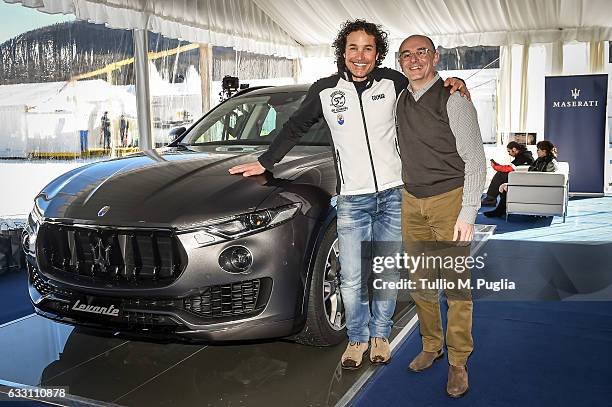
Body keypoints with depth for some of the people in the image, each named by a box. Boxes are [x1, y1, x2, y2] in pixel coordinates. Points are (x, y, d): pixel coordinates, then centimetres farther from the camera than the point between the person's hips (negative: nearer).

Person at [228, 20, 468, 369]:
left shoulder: (393, 82, 2)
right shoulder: (325, 90, 2)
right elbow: (295, 128, 12)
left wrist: (451, 86, -4)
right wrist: (264, 163, 11)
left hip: (393, 195, 1)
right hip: (352, 199, 0)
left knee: (388, 274, 11)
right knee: (352, 279, 0)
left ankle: (380, 334, 30)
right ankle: (358, 337, 22)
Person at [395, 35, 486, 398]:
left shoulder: (453, 101, -9)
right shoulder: (400, 101, 9)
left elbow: (475, 160, -10)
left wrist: (468, 213, -15)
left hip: (449, 201, -5)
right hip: (411, 203, 6)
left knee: (457, 285, 0)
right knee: (420, 283, 12)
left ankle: (458, 362, 13)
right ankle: (431, 346, 29)